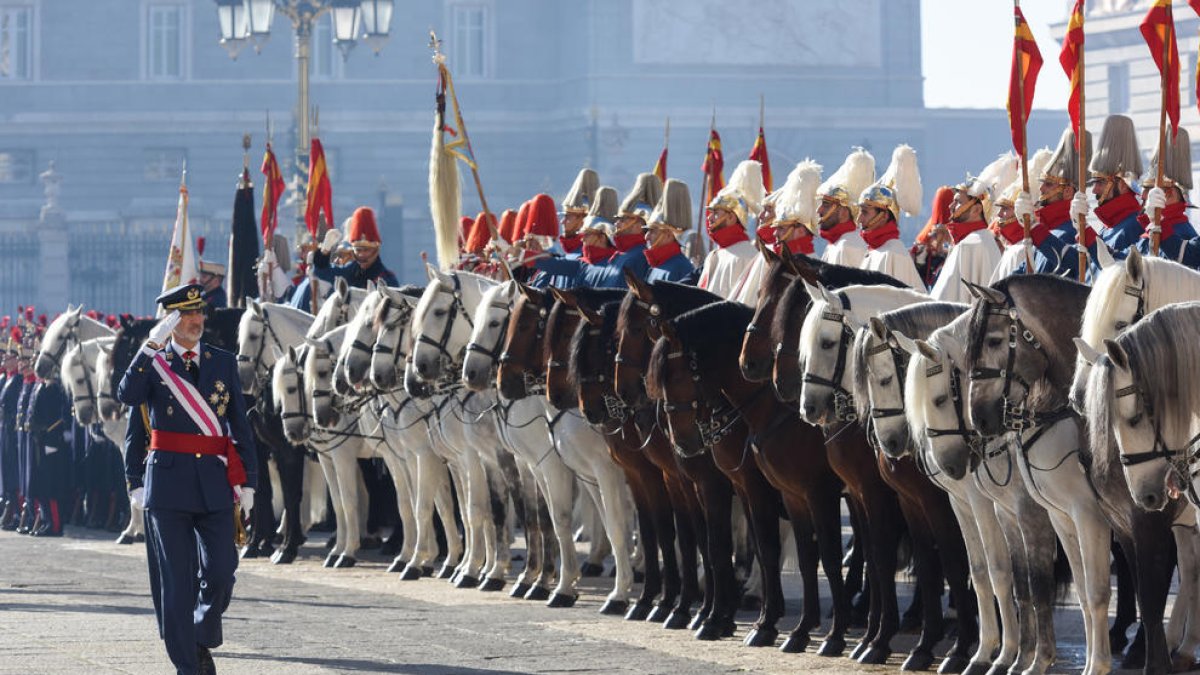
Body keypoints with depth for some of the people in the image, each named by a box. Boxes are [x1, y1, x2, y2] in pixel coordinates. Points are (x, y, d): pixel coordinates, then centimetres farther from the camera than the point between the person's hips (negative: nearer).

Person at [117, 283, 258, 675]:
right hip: (168, 483, -2)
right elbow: (128, 396, -17)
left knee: (220, 575, -4)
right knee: (175, 581, -2)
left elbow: (241, 425, 10)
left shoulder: (223, 363, 10)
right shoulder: (152, 363, 4)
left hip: (215, 482, 2)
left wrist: (248, 480, 5)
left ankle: (203, 640, 21)